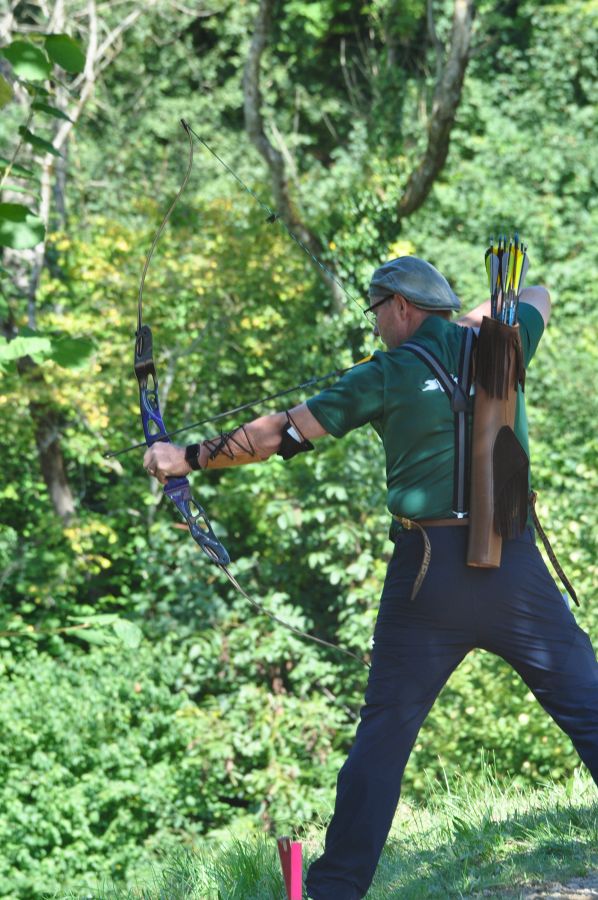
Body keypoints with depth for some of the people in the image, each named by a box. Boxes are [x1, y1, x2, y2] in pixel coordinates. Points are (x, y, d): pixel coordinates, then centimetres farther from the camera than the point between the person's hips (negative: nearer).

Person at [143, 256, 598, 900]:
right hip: (513, 568, 1)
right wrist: (473, 317, 30)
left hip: (426, 571, -1)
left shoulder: (388, 375, 4)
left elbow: (279, 435, 6)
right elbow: (537, 296, 34)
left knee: (384, 732, 6)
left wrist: (188, 458, 15)